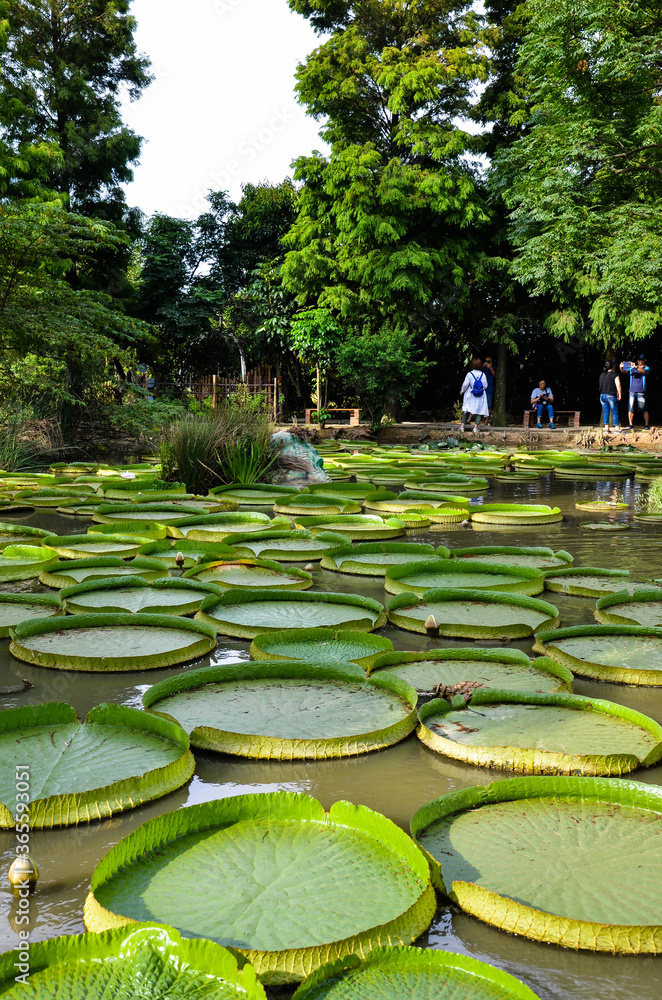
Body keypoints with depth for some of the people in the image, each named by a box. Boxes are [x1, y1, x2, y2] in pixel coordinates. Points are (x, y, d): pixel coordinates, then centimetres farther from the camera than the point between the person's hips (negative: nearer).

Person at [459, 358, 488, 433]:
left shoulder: (469, 374, -8)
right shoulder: (483, 375, -4)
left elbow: (465, 384, -5)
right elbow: (485, 386, 0)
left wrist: (462, 391, 12)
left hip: (470, 395, 0)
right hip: (481, 396, 0)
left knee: (466, 410, 8)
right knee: (480, 411, 4)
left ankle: (462, 425, 5)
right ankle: (476, 426, -5)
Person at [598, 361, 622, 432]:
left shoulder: (602, 375, 10)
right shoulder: (615, 375, -7)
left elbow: (599, 385, 15)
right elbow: (618, 385, -14)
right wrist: (619, 395, -7)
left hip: (602, 395, 5)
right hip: (611, 396, -5)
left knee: (605, 412, 7)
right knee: (615, 413, 0)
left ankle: (606, 428, 5)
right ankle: (617, 428, 0)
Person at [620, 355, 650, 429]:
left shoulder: (646, 368, 4)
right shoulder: (632, 368, 14)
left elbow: (643, 371, -19)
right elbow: (624, 371, 1)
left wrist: (636, 367, -36)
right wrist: (621, 367, -22)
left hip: (642, 392, -3)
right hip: (632, 391, 3)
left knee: (644, 410, 0)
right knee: (630, 409, -1)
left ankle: (646, 425, 7)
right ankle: (631, 424, 5)